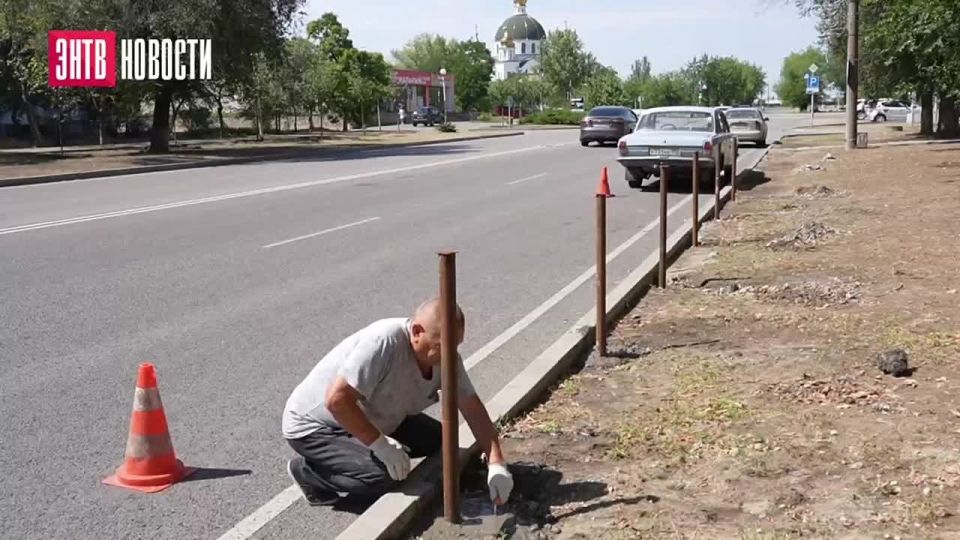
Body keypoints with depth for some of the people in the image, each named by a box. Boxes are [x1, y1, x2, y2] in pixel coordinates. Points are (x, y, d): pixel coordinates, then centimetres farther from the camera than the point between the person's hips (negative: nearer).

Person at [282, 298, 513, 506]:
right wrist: (380, 444, -30)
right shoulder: (384, 342, -35)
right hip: (314, 425, -8)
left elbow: (472, 407, -7)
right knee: (384, 475, -26)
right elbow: (336, 400, -36)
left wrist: (496, 464, -15)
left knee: (437, 440, 0)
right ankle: (308, 471, -2)